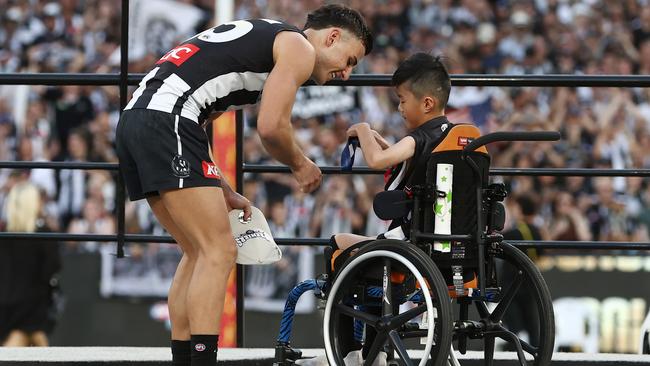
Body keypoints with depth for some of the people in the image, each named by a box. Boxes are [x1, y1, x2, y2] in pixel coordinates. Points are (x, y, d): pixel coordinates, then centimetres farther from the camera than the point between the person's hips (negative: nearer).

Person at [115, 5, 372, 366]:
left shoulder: (258, 37, 30)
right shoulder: (299, 48, 3)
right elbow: (271, 127, -9)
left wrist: (223, 193, 31)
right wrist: (300, 164, 11)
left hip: (134, 119, 10)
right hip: (167, 120, -10)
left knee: (200, 253, 16)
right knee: (219, 252, -10)